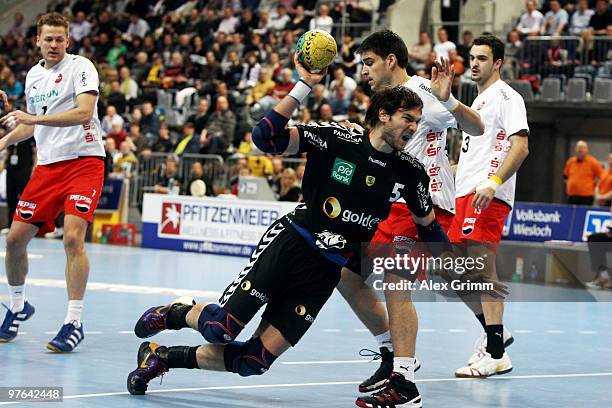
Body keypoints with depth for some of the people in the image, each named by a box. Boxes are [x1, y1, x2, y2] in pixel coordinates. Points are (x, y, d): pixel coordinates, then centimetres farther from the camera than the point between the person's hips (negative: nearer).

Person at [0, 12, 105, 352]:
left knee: (73, 237, -21)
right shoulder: (33, 75, 14)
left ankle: (73, 323, -14)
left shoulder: (80, 67, -7)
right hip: (47, 165, 6)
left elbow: (84, 112, -22)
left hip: (83, 161, -6)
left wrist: (35, 118, -26)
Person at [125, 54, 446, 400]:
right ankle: (177, 313, 20)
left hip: (326, 272, 4)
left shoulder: (410, 172, 3)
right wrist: (304, 86, -23)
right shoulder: (337, 138, -8)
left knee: (255, 362, -7)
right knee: (221, 329, -16)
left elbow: (430, 226, 18)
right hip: (290, 244, -4)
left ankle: (165, 358, 12)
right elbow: (266, 137, -17)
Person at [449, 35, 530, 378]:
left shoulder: (507, 97, -5)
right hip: (465, 194, 10)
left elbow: (521, 146, -17)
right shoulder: (479, 99, 24)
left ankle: (497, 354, -16)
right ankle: (495, 332, 23)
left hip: (488, 195, -10)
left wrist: (493, 183, -28)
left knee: (483, 265, -15)